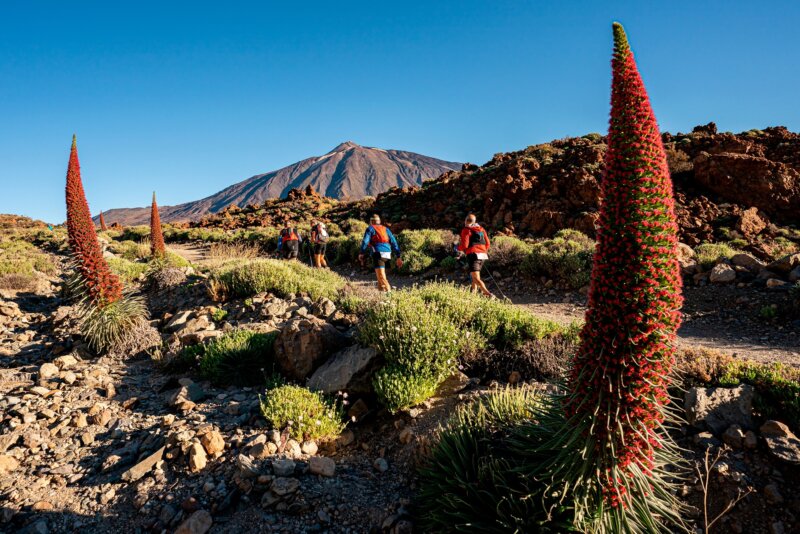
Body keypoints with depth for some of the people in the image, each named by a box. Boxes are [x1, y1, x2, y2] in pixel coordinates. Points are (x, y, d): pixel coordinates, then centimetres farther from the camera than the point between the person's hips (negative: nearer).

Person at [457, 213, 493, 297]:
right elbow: (488, 244, 15)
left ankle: (488, 294, -26)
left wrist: (459, 249, 11)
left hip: (473, 255, -7)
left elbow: (464, 245, -11)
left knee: (476, 279, -11)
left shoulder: (466, 230, -1)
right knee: (474, 275, 24)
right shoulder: (481, 229, 18)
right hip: (483, 255, 7)